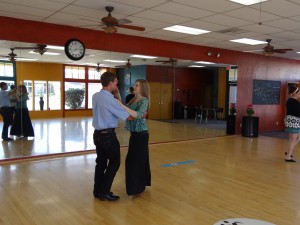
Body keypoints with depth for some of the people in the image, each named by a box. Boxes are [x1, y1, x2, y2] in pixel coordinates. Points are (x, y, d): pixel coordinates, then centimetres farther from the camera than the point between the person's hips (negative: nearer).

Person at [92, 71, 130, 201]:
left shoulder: (95, 96, 5)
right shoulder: (110, 99, -19)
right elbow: (128, 116, -16)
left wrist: (115, 95, 5)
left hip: (97, 134, 8)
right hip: (108, 135, -8)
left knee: (101, 162, 16)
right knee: (114, 162, 6)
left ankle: (97, 190, 24)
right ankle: (104, 192, 9)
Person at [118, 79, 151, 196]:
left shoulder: (144, 101, -16)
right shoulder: (134, 100, 11)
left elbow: (138, 115, -32)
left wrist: (122, 106, -37)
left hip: (140, 134, -9)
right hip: (135, 133, 9)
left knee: (134, 160, -4)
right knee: (141, 159, 17)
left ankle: (137, 187, 8)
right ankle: (141, 184, 31)